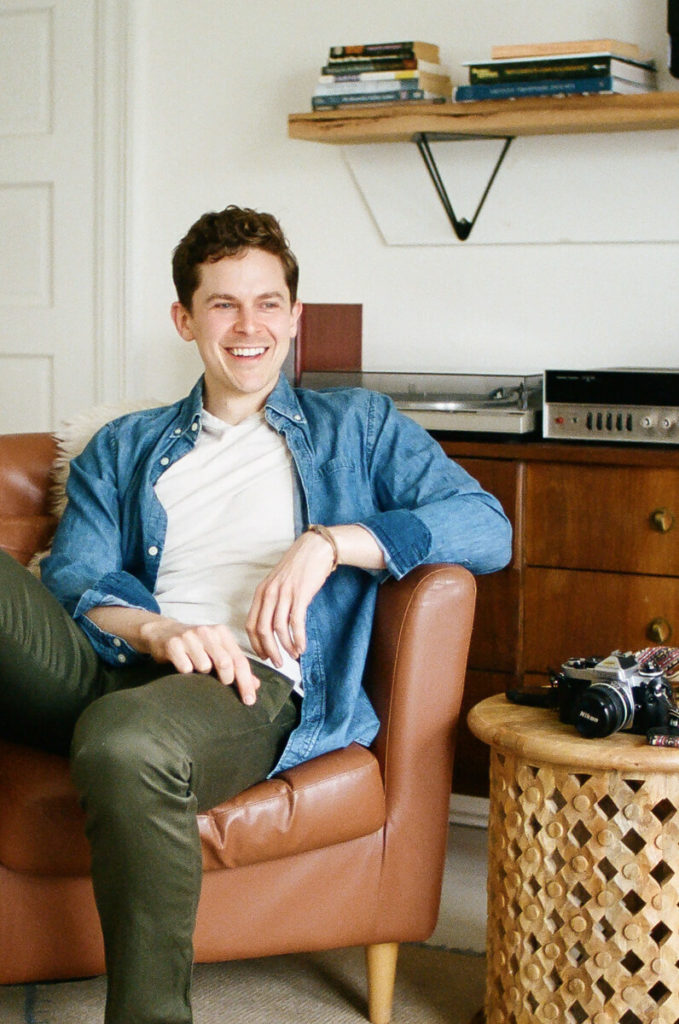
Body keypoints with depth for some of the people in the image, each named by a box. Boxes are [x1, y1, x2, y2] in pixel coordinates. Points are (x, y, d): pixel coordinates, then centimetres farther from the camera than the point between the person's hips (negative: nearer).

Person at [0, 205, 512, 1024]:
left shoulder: (358, 427, 23)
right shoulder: (122, 449, 29)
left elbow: (485, 526, 8)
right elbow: (69, 584, 12)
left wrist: (330, 543, -7)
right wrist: (156, 629, -12)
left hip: (253, 682, -3)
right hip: (119, 669, 3)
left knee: (124, 741, -39)